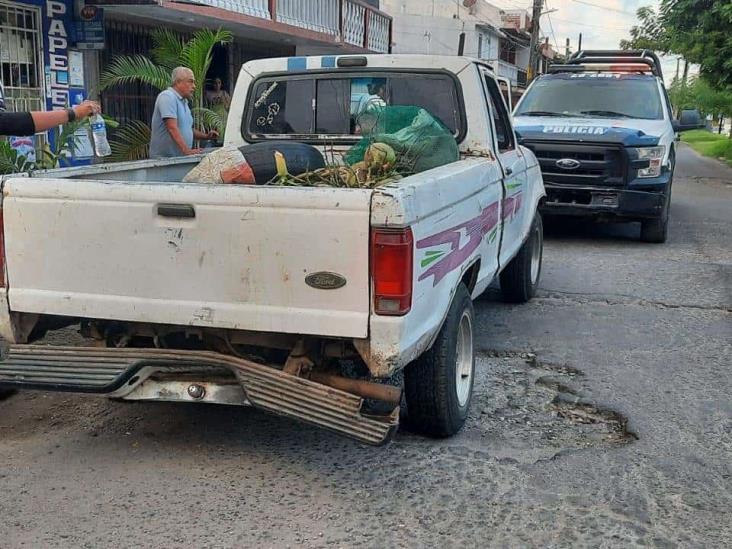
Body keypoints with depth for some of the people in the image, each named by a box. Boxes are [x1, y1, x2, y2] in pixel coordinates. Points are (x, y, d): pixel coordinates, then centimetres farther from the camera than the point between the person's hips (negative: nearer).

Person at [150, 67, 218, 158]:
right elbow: (172, 128, -21)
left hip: (181, 157, 8)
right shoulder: (167, 97, -11)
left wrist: (206, 136, 13)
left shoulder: (184, 102, 19)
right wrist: (186, 150, -27)